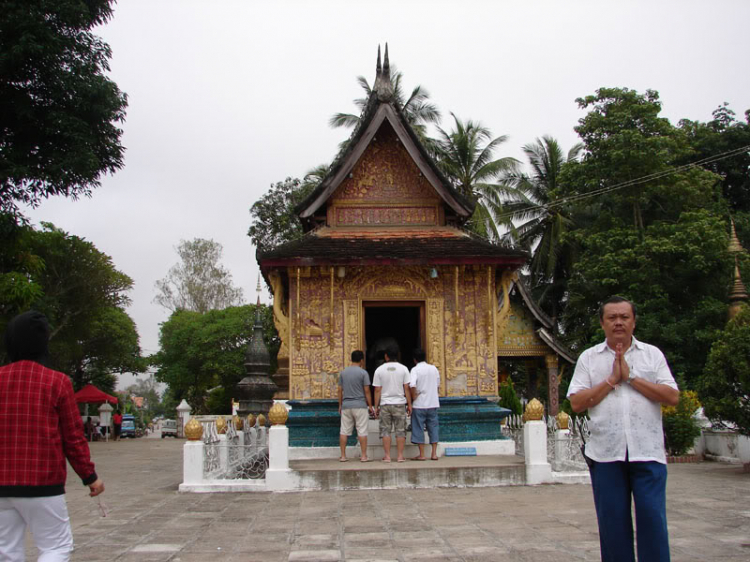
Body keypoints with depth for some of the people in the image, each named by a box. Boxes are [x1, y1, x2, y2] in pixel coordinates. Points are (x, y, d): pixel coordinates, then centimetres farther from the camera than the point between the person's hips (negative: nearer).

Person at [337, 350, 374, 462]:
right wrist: (370, 405, 1)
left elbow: (340, 390, 9)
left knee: (344, 431, 7)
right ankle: (364, 456, 1)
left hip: (346, 405, 4)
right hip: (360, 405, -4)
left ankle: (343, 456, 9)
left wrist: (340, 405, 17)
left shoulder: (343, 373, 7)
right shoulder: (363, 373, -5)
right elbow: (366, 391, -7)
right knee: (362, 431, 1)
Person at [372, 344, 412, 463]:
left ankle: (387, 456, 4)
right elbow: (406, 388, -2)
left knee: (386, 430, 5)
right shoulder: (403, 369, -1)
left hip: (385, 404, 0)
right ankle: (400, 456, 4)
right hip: (399, 404, 0)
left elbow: (377, 390, -2)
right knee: (400, 430, 5)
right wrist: (409, 404, 4)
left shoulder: (379, 370, -1)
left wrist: (376, 406, 4)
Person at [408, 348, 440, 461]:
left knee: (418, 428, 4)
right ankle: (434, 453, 9)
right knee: (433, 427, 10)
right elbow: (438, 385, 13)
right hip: (433, 403, 4)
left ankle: (422, 455, 5)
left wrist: (414, 396, -11)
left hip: (419, 404, -4)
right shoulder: (434, 368, 6)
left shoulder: (415, 369, -10)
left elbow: (412, 385, -25)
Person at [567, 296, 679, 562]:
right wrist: (612, 380, -6)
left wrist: (630, 377, -7)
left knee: (653, 518, -2)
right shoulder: (588, 358, 8)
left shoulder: (652, 354, 9)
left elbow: (672, 397, -2)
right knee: (612, 521, 7)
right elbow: (576, 403, -1)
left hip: (648, 452, 0)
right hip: (606, 452, 1)